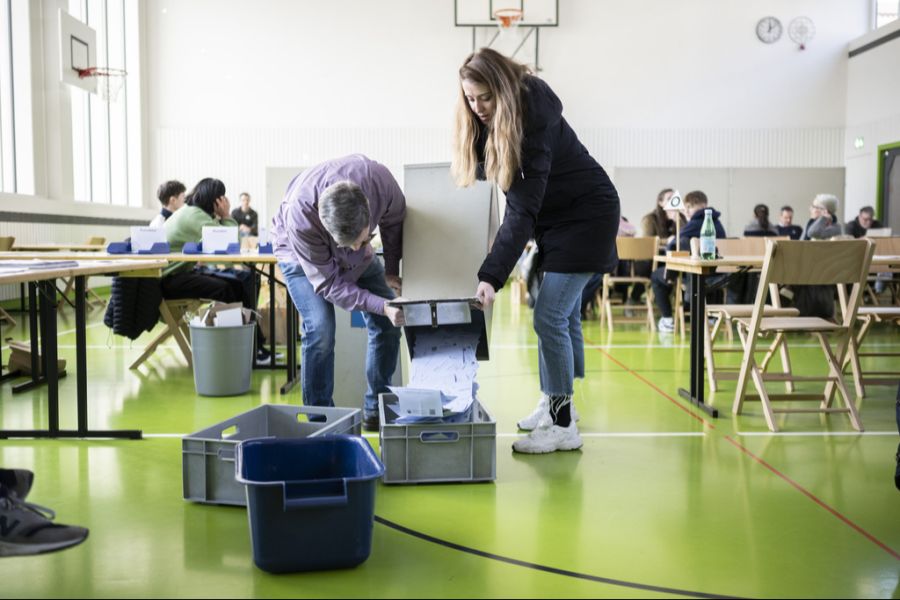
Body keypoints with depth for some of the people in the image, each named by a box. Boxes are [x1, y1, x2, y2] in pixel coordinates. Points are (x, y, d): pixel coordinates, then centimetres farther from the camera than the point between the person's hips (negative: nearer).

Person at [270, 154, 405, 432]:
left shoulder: (379, 180, -37)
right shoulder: (300, 217, -43)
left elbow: (394, 221, -11)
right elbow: (328, 283, -32)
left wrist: (392, 270, -6)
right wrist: (382, 306, -40)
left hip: (361, 261, 4)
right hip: (301, 256, -4)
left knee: (389, 325, -2)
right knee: (320, 329, -24)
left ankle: (376, 410, 13)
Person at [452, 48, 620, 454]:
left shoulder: (534, 119, -29)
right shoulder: (488, 121, -5)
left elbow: (522, 210, -34)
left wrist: (492, 276, -38)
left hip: (586, 215, -8)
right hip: (554, 217, 8)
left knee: (549, 317, -13)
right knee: (564, 314, 14)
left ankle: (563, 426, -5)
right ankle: (555, 404, 24)